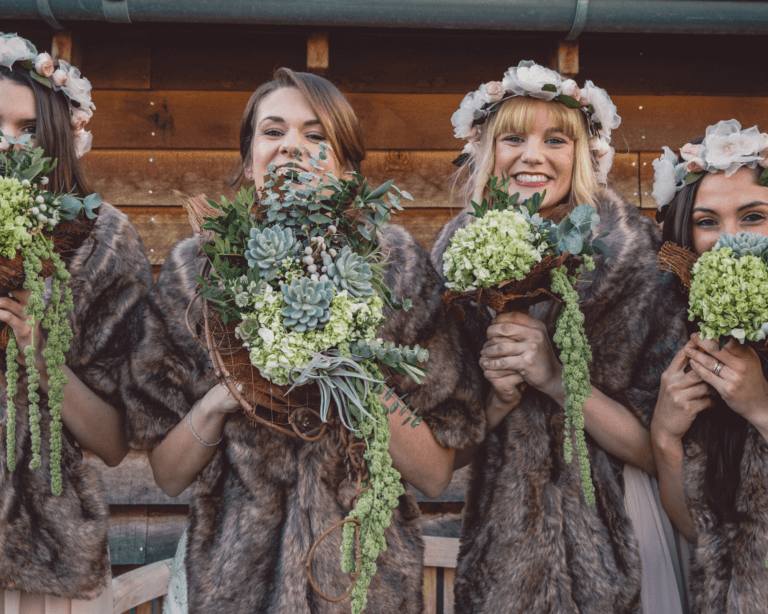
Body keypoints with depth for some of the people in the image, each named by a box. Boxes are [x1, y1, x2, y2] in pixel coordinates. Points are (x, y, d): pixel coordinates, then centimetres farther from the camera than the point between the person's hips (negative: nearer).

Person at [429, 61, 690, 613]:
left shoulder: (633, 257, -11)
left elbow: (657, 450, -12)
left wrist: (556, 376, -22)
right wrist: (498, 396, -20)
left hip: (610, 541, -1)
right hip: (496, 539, 2)